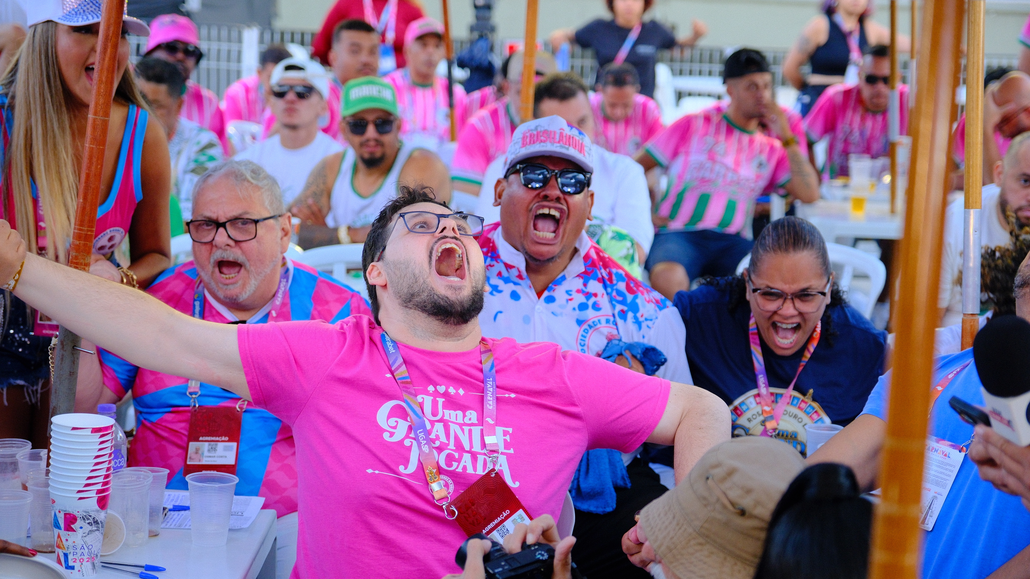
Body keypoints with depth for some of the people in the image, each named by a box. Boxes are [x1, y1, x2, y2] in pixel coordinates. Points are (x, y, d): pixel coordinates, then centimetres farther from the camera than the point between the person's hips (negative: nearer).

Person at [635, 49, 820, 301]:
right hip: (679, 234, -2)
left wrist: (787, 138, 3)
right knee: (667, 279, -39)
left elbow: (809, 194, 4)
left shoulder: (771, 148, 19)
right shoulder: (694, 126, 12)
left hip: (731, 242, 2)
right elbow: (635, 167, 14)